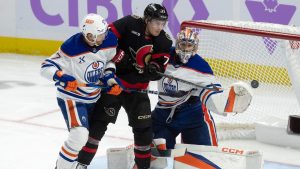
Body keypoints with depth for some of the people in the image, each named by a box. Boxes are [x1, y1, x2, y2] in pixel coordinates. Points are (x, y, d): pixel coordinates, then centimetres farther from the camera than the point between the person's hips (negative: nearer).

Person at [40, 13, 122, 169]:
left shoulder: (109, 41, -12)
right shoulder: (72, 48, -29)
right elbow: (46, 67, -23)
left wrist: (109, 77, -6)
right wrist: (61, 77, -41)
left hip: (93, 97, 7)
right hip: (71, 97, -7)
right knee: (79, 135, -24)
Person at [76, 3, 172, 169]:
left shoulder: (164, 42, -4)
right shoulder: (130, 23, -15)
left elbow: (158, 72, -4)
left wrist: (154, 68, -26)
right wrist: (121, 57, -20)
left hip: (136, 88, 4)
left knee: (144, 127, 2)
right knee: (99, 121, -4)